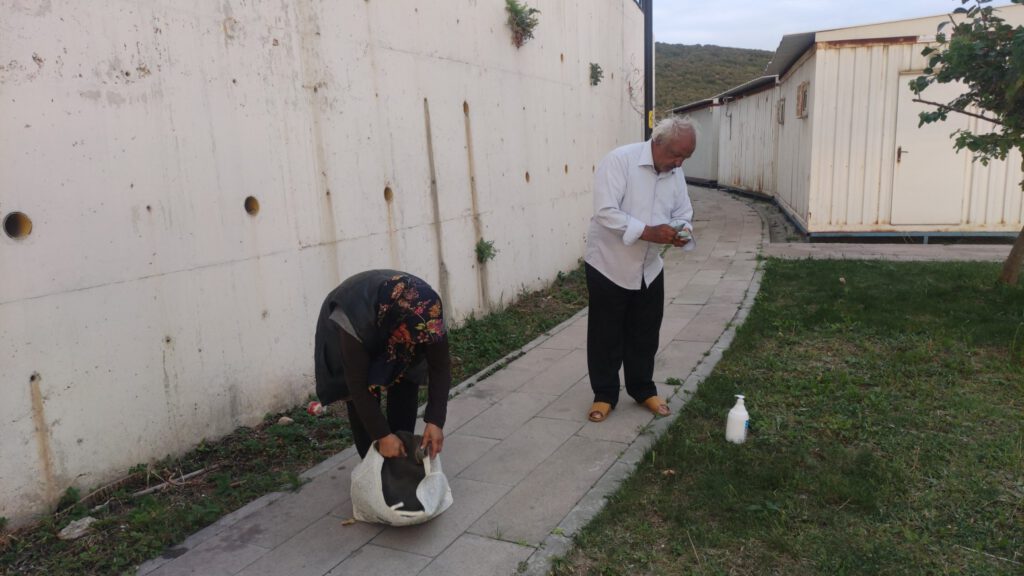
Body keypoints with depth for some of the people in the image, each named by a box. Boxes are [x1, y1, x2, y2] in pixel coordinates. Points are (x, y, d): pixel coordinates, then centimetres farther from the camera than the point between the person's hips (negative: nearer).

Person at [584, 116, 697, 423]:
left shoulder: (675, 172, 1)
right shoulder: (619, 160, -20)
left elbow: (683, 213, 8)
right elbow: (605, 212, -27)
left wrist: (682, 232, -15)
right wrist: (648, 232, -32)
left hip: (650, 267, 6)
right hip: (609, 265, -6)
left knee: (645, 333, 15)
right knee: (606, 334, 6)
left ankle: (643, 389, 33)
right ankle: (604, 394, 22)